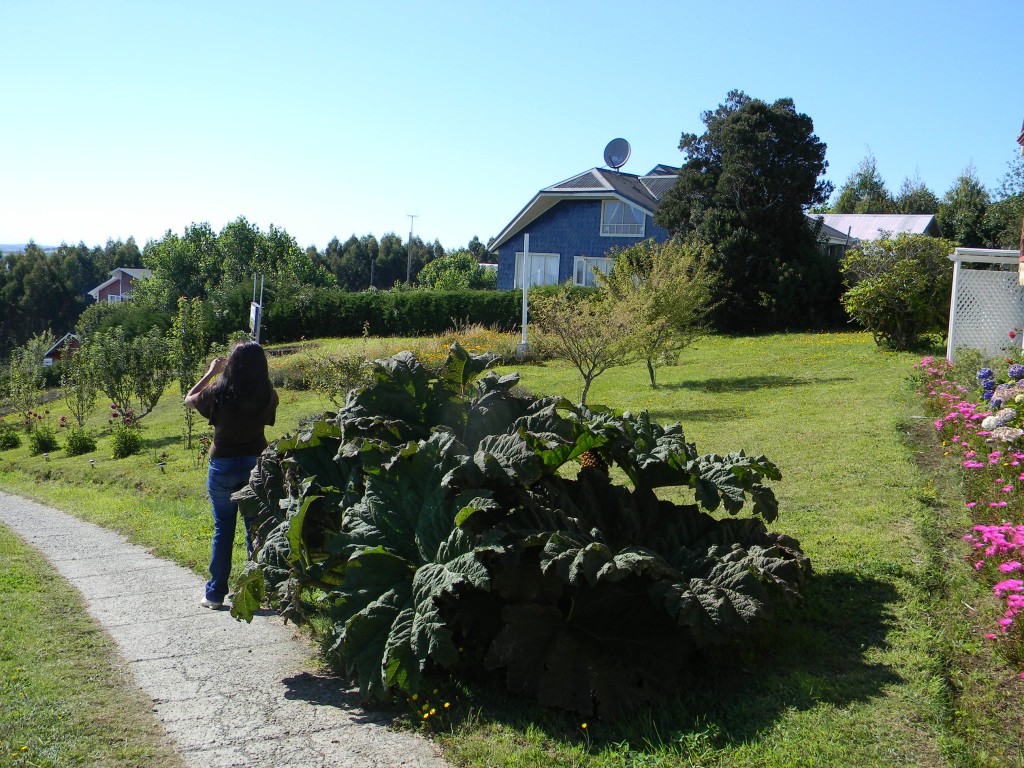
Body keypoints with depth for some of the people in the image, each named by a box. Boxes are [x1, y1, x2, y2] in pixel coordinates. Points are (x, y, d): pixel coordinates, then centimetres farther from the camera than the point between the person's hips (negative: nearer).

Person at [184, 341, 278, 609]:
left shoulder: (219, 394, -15)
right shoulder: (268, 396, -10)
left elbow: (189, 400, 3)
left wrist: (211, 373, 9)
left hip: (223, 466, -2)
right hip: (256, 464, 2)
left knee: (223, 529, 8)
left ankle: (215, 594, 14)